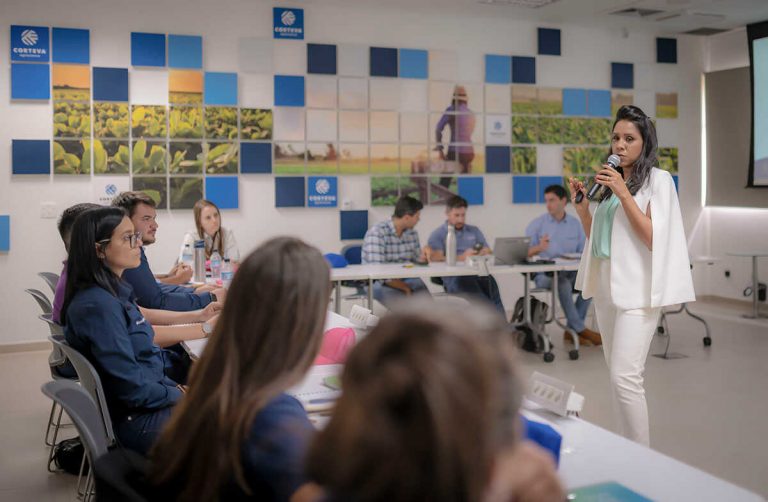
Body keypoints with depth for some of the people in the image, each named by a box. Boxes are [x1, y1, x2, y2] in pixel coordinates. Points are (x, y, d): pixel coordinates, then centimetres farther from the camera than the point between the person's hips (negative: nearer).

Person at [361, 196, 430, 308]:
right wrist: (406, 289, -19)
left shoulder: (412, 234, 8)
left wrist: (422, 258, -9)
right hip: (381, 283, -6)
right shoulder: (377, 233, -15)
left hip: (406, 280, 6)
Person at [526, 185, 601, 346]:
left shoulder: (576, 224, 13)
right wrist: (539, 248, -24)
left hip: (570, 272, 3)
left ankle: (572, 330, -18)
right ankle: (581, 330, -27)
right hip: (544, 274, -3)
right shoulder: (537, 224, 5)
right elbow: (524, 253, -3)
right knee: (563, 283, -35)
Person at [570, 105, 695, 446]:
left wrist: (624, 194, -16)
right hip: (606, 287, 7)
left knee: (624, 377, -15)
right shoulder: (610, 181, 17)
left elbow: (654, 238, -11)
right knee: (619, 376, 10)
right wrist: (581, 207, 4)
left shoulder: (658, 180, -2)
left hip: (636, 289, -7)